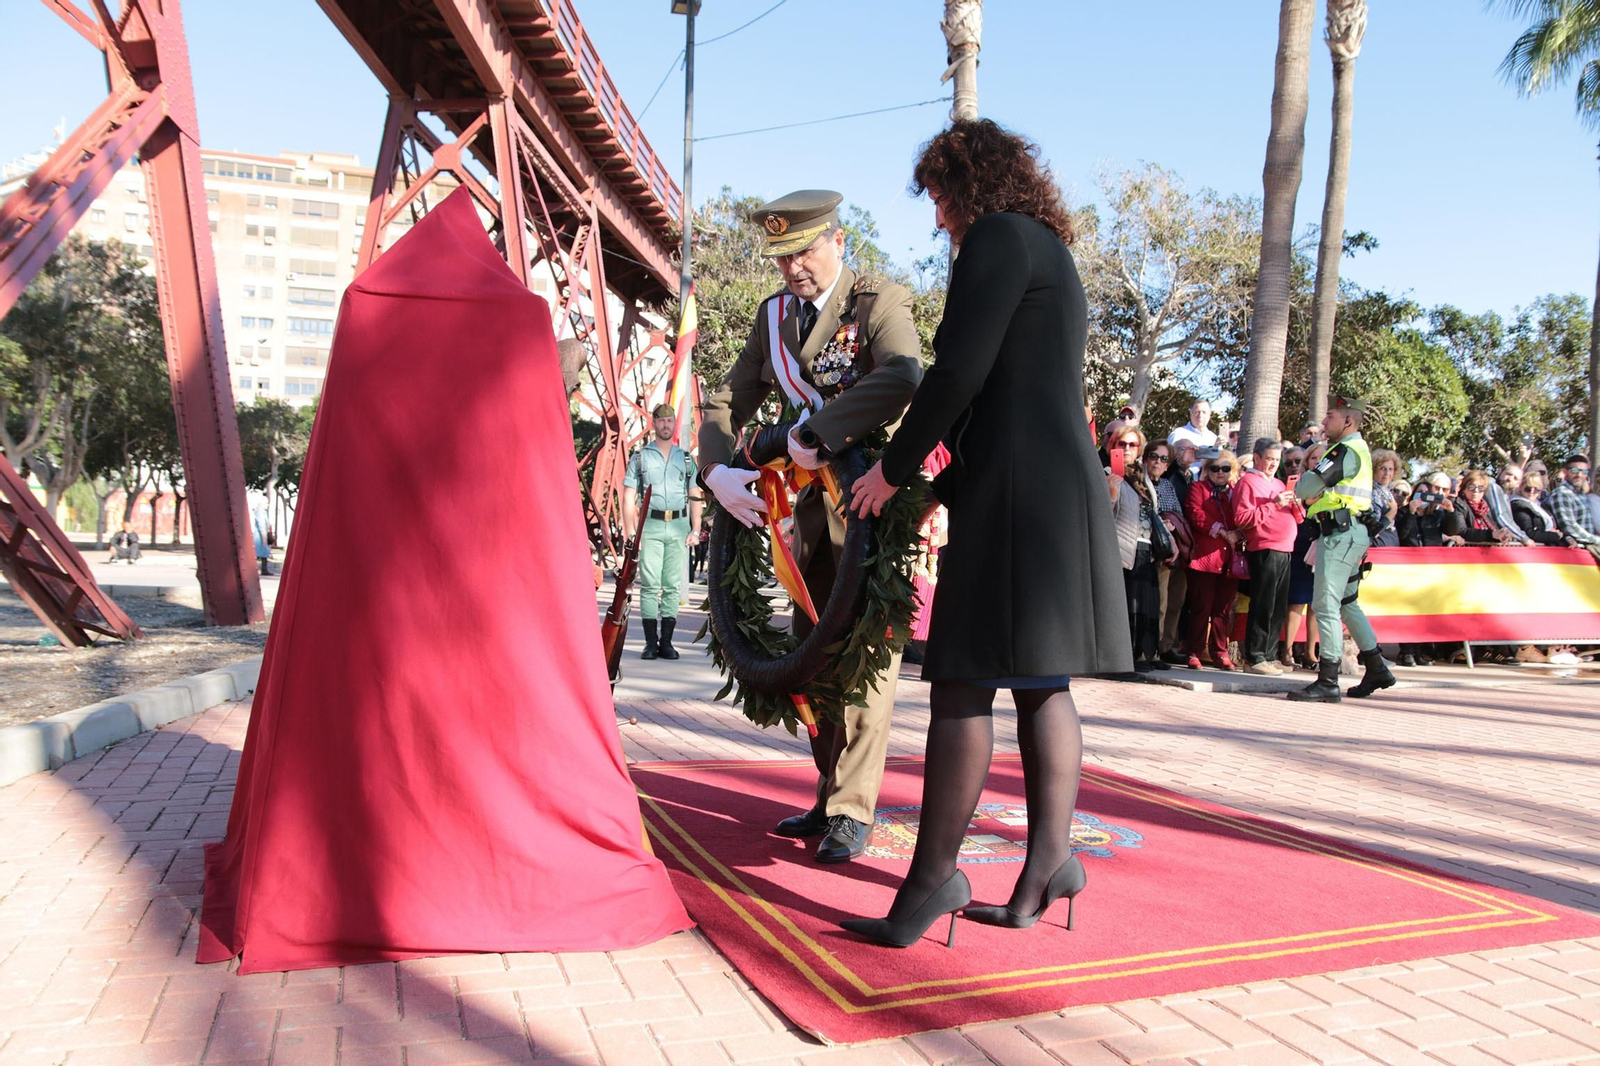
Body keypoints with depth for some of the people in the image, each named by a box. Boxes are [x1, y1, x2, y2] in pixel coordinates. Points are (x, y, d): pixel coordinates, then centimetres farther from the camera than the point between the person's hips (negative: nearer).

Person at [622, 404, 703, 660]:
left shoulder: (686, 459, 15)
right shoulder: (640, 457, 8)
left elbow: (695, 497, 15)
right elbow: (628, 497, 4)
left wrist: (695, 530, 4)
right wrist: (630, 532, -5)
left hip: (679, 526, 2)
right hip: (650, 526, -2)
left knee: (673, 586, 2)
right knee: (650, 585, -4)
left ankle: (666, 642, 7)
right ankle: (650, 643, 0)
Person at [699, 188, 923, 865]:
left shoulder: (879, 302, -12)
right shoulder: (774, 315, 10)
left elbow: (902, 379, -34)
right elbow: (728, 404, 7)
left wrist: (815, 436, -35)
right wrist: (717, 470, -12)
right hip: (813, 498, 7)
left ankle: (852, 811, 5)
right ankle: (831, 796, 22)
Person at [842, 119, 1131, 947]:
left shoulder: (997, 237, -5)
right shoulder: (1049, 254, 25)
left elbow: (959, 372, -14)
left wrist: (894, 468, -3)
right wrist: (943, 485, 25)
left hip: (1016, 492, -10)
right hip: (1061, 486, 10)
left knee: (963, 684, -9)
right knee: (1041, 684, 9)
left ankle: (934, 876, -4)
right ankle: (1049, 859, 13)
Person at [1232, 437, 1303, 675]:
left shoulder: (1278, 484, 23)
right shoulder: (1247, 482, -1)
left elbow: (1297, 518, 25)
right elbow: (1241, 518, -14)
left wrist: (1296, 504, 4)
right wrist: (1273, 504, -16)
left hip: (1284, 550, 8)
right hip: (1264, 550, -8)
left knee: (1279, 607, 9)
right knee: (1263, 606, -9)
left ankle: (1270, 655, 17)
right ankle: (1254, 658, -4)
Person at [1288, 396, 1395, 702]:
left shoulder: (1346, 450, -13)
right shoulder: (1358, 448, 21)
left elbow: (1305, 487, -15)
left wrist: (1303, 481, 5)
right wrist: (1319, 491, 1)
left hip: (1341, 532, -11)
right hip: (1349, 532, 11)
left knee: (1326, 604, -11)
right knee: (1346, 602, 18)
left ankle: (1328, 682, -10)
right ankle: (1376, 669, 26)